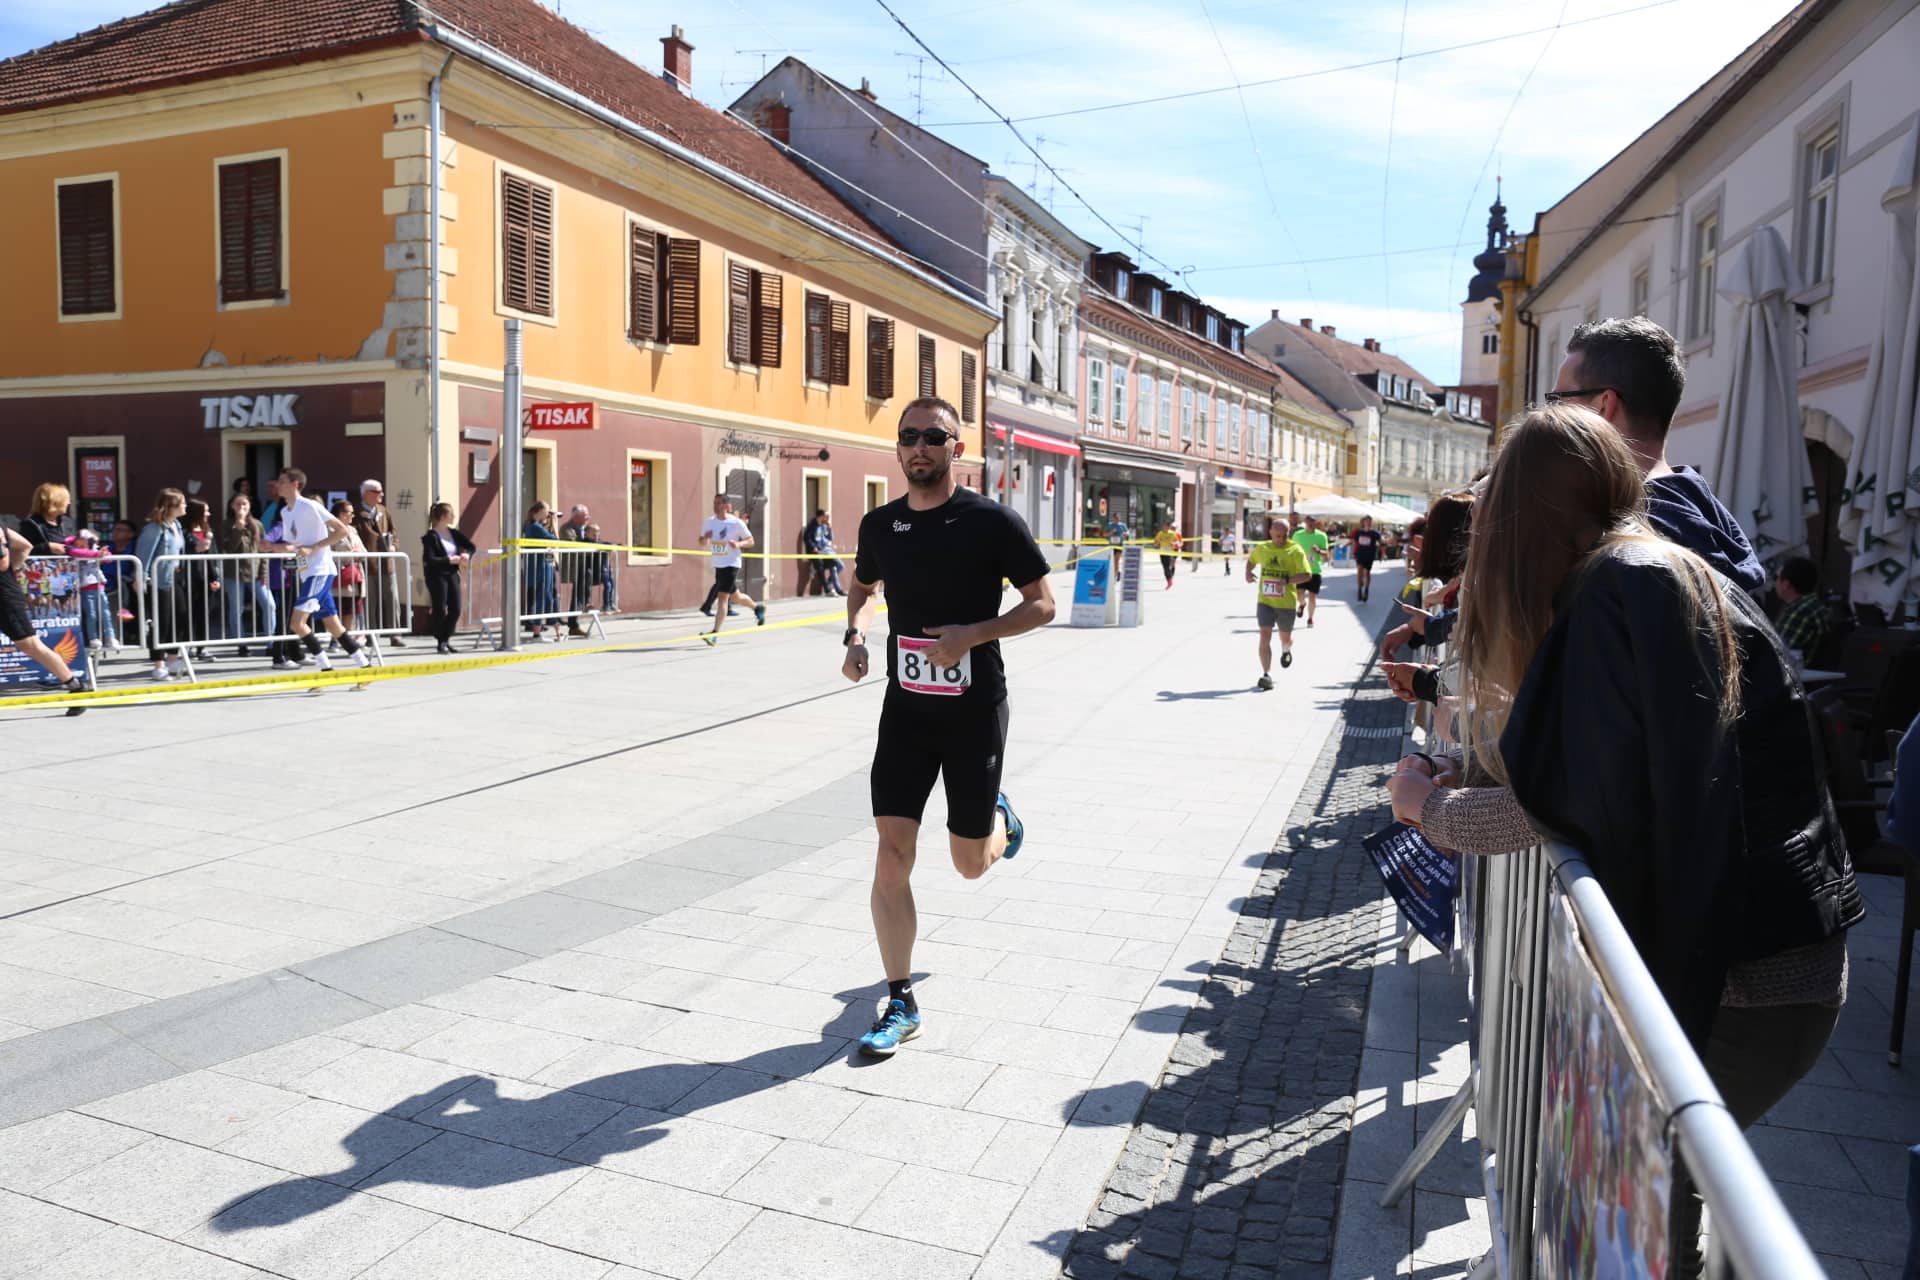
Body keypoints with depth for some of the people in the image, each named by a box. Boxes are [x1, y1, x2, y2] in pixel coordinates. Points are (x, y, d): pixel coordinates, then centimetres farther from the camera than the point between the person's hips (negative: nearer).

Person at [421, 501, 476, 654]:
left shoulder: (453, 533, 8)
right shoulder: (431, 536, -11)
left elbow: (470, 545, 16)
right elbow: (429, 559, -18)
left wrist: (467, 555, -3)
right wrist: (449, 560, -19)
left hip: (452, 574, 6)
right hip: (437, 576, -6)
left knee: (455, 610, 3)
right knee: (440, 610, 0)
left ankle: (446, 640, 19)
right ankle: (440, 642, 12)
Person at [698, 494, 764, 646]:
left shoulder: (737, 523, -12)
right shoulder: (708, 522, 1)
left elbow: (750, 541, -3)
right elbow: (702, 543, 10)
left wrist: (738, 544, -23)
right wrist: (705, 538, -13)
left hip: (731, 564, -6)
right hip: (717, 564, 6)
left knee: (722, 597, -14)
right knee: (734, 596, 20)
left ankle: (715, 634, -14)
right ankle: (757, 608, 47)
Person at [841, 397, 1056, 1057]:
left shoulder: (991, 521, -11)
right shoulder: (880, 524, 3)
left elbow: (1043, 603, -6)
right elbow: (862, 586, 22)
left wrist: (971, 634, -20)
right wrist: (855, 637, 1)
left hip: (974, 710, -3)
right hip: (906, 706, 3)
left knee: (970, 863, 8)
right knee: (892, 859, -3)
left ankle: (999, 816, 46)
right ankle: (901, 1003, 11)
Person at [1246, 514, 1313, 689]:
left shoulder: (1296, 550, -8)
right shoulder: (1262, 548, 2)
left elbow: (1307, 575, -12)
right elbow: (1251, 560, 23)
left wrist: (1287, 581, -27)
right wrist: (1248, 572, 1)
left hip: (1287, 603, -1)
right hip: (1264, 601, 1)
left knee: (1285, 637, 17)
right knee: (1265, 636, -12)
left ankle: (1286, 651, 53)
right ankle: (1267, 674, -11)